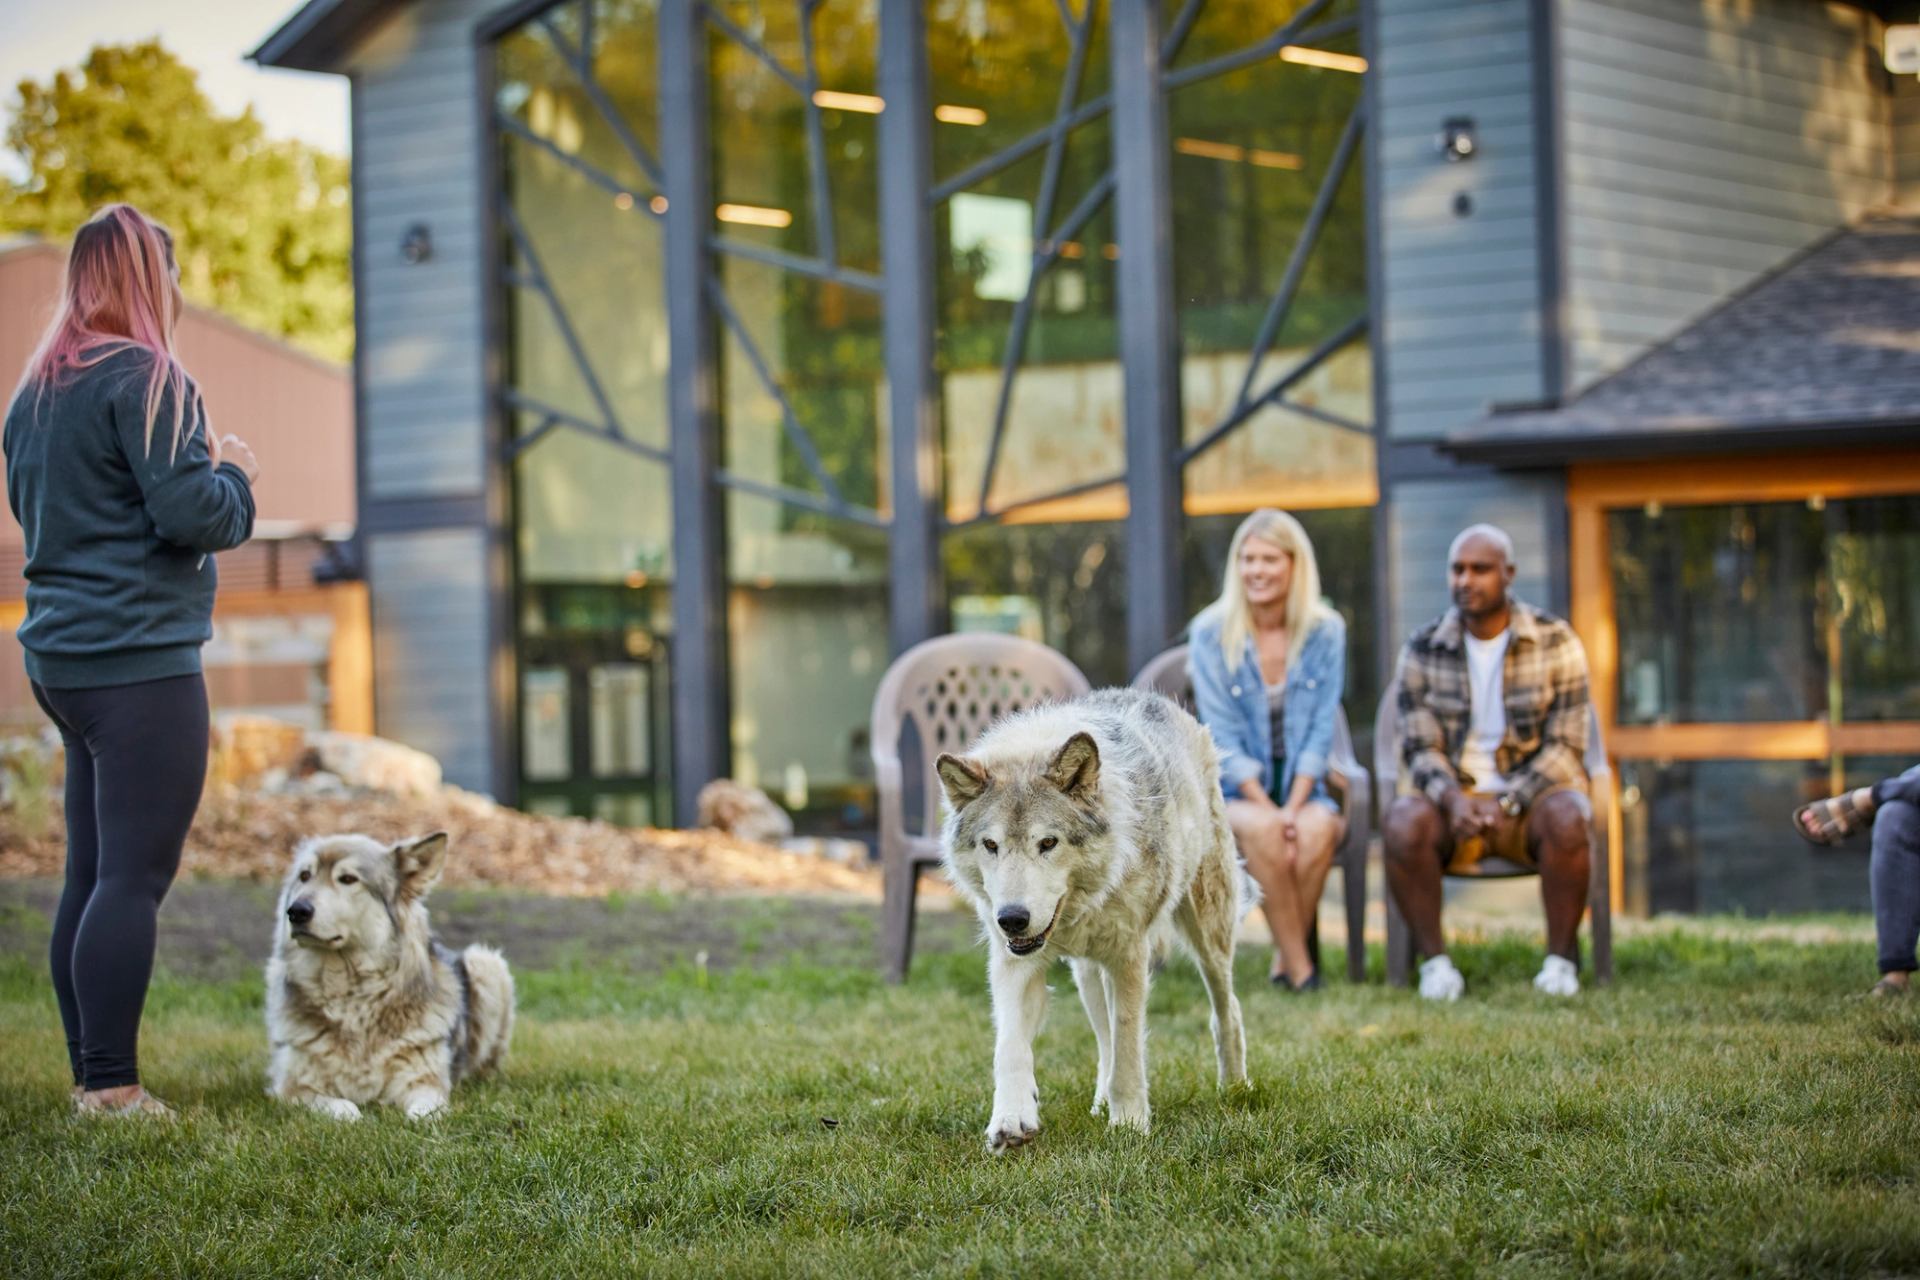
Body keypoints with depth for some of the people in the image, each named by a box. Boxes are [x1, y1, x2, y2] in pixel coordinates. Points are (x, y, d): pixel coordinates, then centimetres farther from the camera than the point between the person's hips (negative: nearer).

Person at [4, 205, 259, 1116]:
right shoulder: (145, 377, -12)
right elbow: (191, 513, -17)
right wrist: (232, 471, 4)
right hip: (139, 657, -9)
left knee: (90, 870, 12)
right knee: (135, 873, -8)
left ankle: (90, 1075, 16)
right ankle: (111, 1087, -9)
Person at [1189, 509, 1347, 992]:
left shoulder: (1326, 632, 1)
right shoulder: (1212, 634, -4)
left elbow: (1320, 732, -2)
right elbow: (1224, 740, -7)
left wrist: (1293, 808, -16)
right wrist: (1267, 808, -18)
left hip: (1303, 788, 1)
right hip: (1234, 793, -1)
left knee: (1317, 828, -32)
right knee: (1260, 828, -35)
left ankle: (1285, 961, -19)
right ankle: (1299, 966, -28)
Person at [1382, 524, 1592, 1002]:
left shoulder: (1556, 643, -2)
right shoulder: (1423, 650, 2)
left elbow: (1564, 746, -6)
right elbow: (1420, 748, 0)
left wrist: (1507, 802, -21)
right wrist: (1453, 798, -22)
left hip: (1532, 792, -1)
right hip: (1454, 795, 1)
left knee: (1566, 818, -35)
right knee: (1404, 823, -31)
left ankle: (1562, 958, -20)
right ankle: (1434, 959, -19)